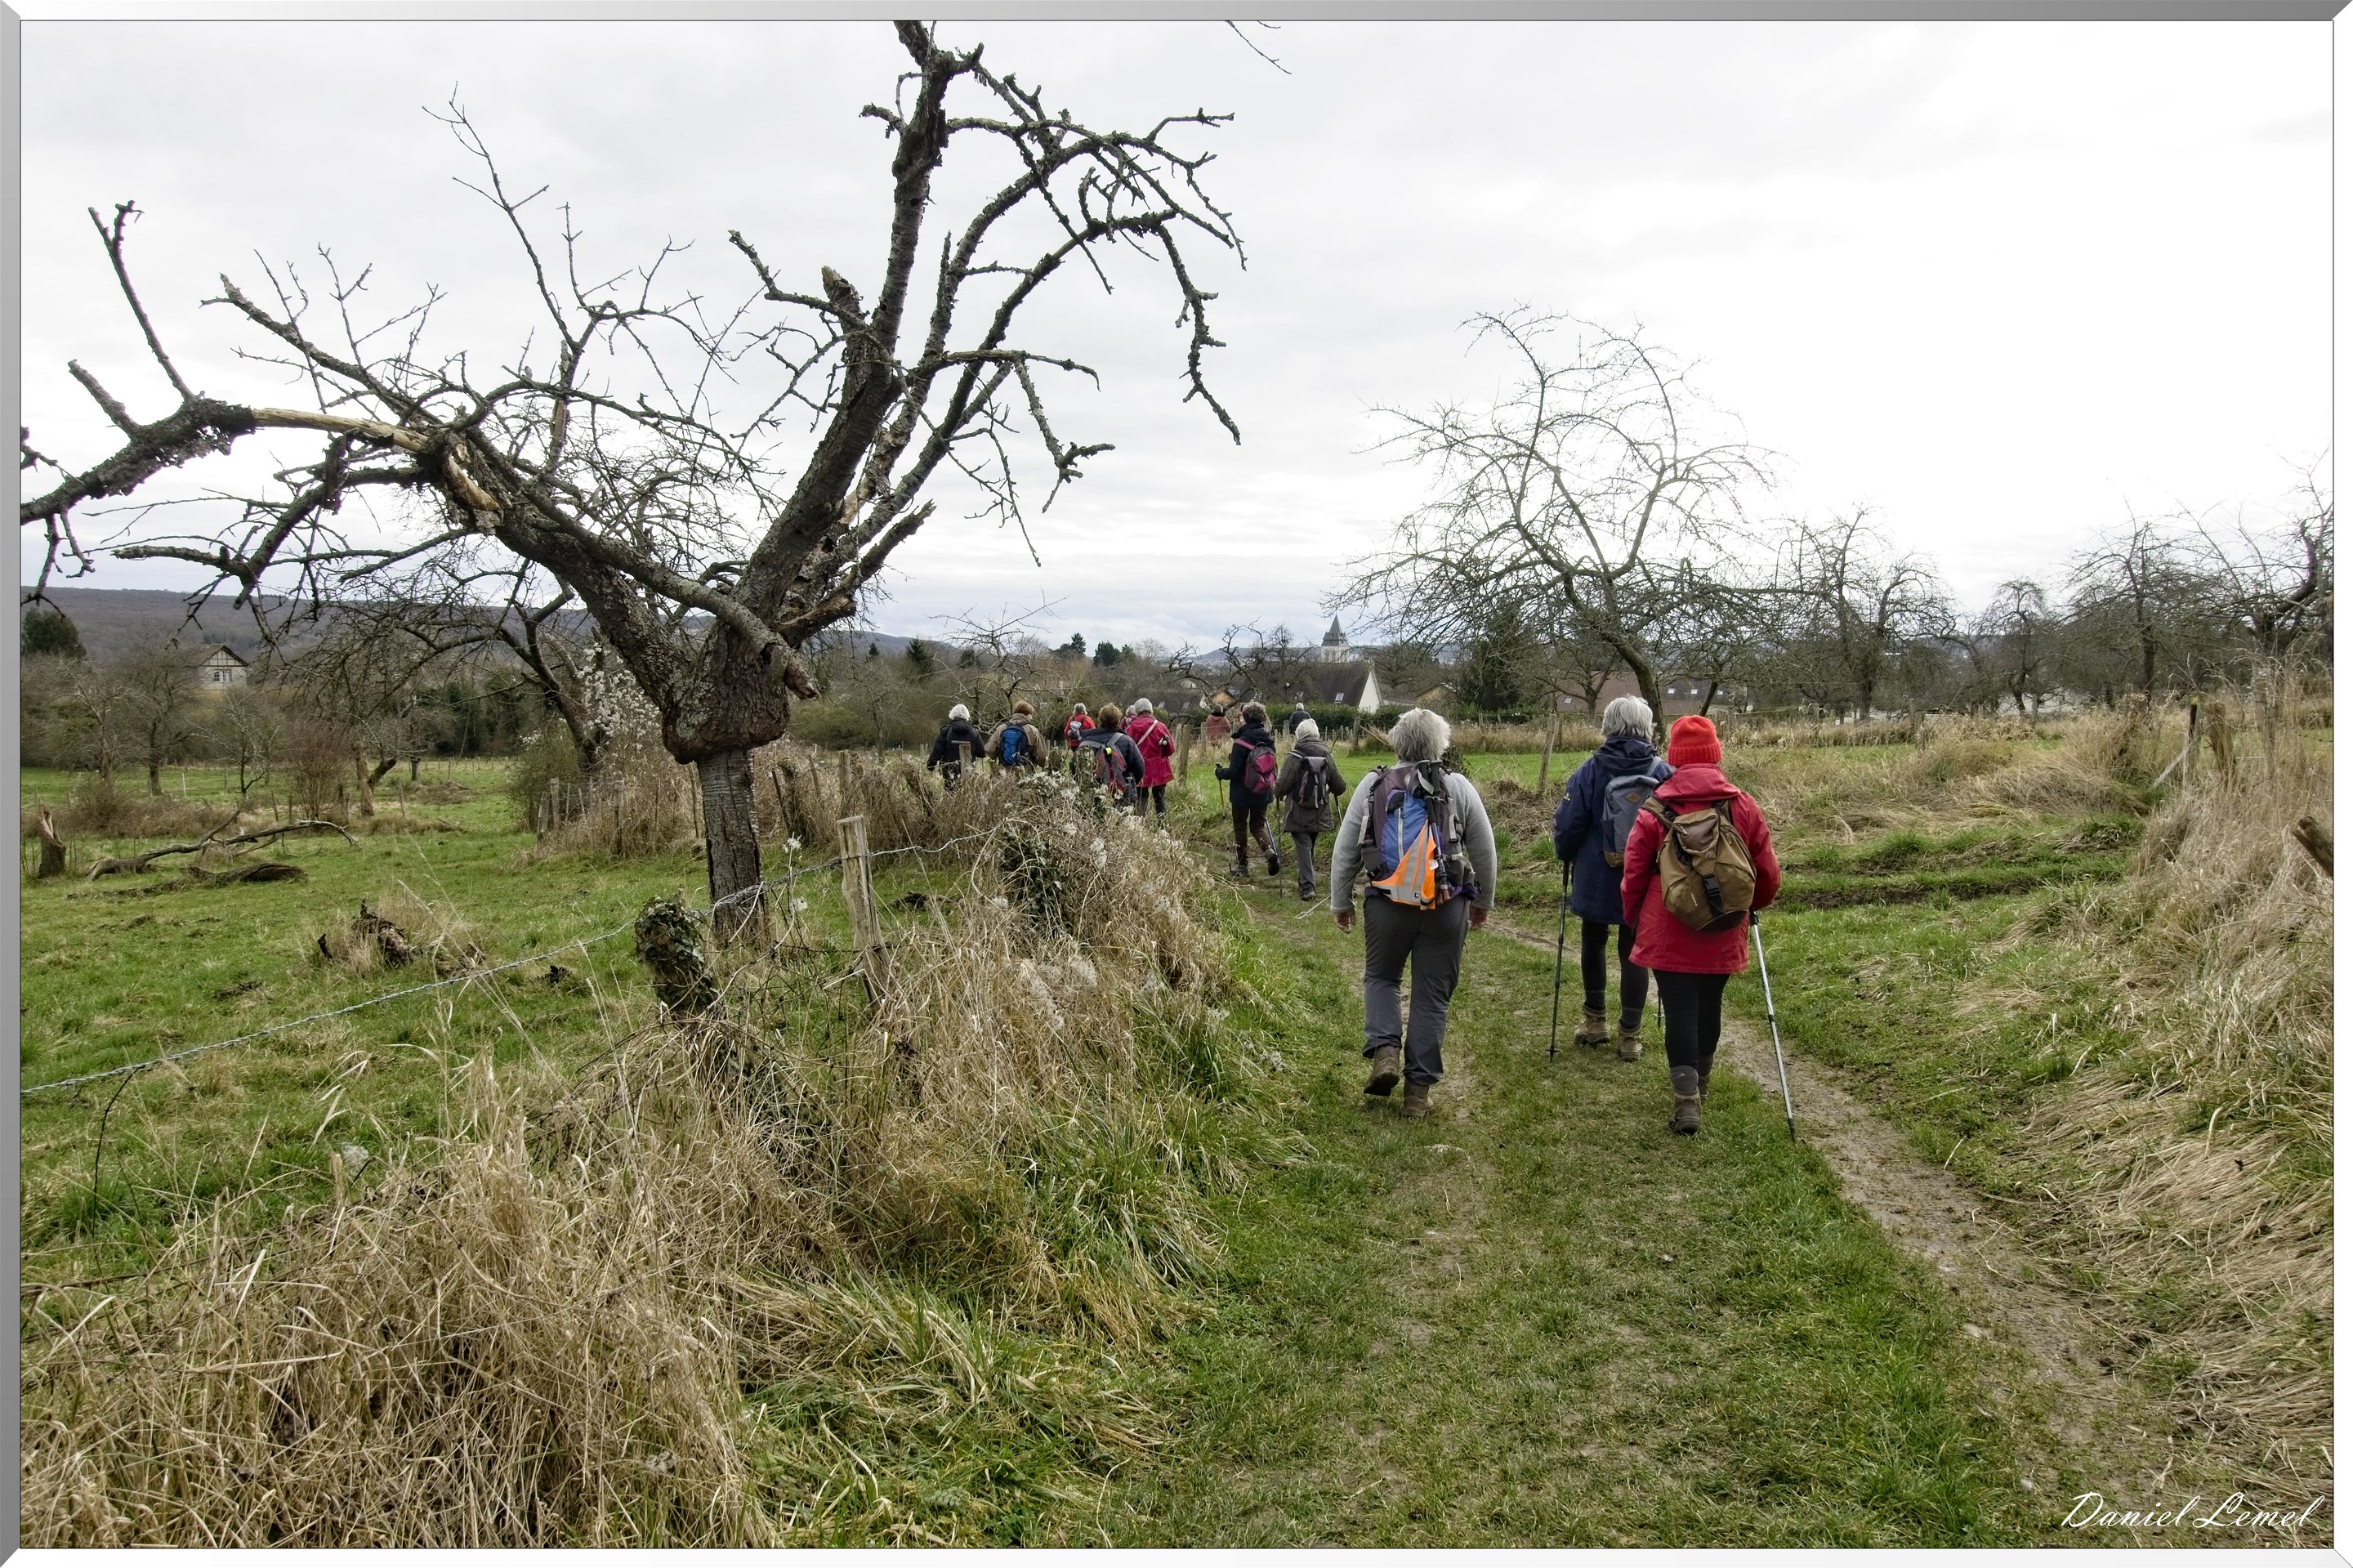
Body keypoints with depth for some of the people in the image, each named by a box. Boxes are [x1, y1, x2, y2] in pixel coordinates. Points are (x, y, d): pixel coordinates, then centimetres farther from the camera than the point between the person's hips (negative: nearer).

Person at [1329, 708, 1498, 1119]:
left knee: (1381, 977, 22)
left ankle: (1384, 1050, 1)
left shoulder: (1372, 785, 0)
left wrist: (1341, 903, 13)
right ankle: (1419, 1088, 11)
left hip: (1387, 904, 0)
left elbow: (1344, 850, 2)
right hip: (1446, 909, 0)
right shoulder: (1458, 787, -1)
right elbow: (1484, 851, 5)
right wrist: (1483, 901, 19)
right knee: (1432, 995, 9)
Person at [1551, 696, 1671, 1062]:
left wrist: (1567, 857, 12)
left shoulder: (1590, 771, -10)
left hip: (1596, 879, -1)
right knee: (1635, 952, 9)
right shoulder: (1663, 772, -6)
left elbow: (1567, 825, -7)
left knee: (1593, 942, 20)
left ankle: (1596, 1021, 26)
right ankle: (1630, 1036, 12)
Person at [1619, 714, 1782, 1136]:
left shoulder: (1653, 813, -9)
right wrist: (1750, 906, 25)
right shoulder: (1743, 808, -3)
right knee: (1710, 1005, 19)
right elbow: (1769, 875, 5)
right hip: (1723, 936, 3)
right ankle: (1700, 1081, 37)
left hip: (1668, 935, -3)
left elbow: (1632, 879, -1)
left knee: (1679, 1010, 0)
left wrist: (1635, 919, 17)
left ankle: (1686, 1099, -9)